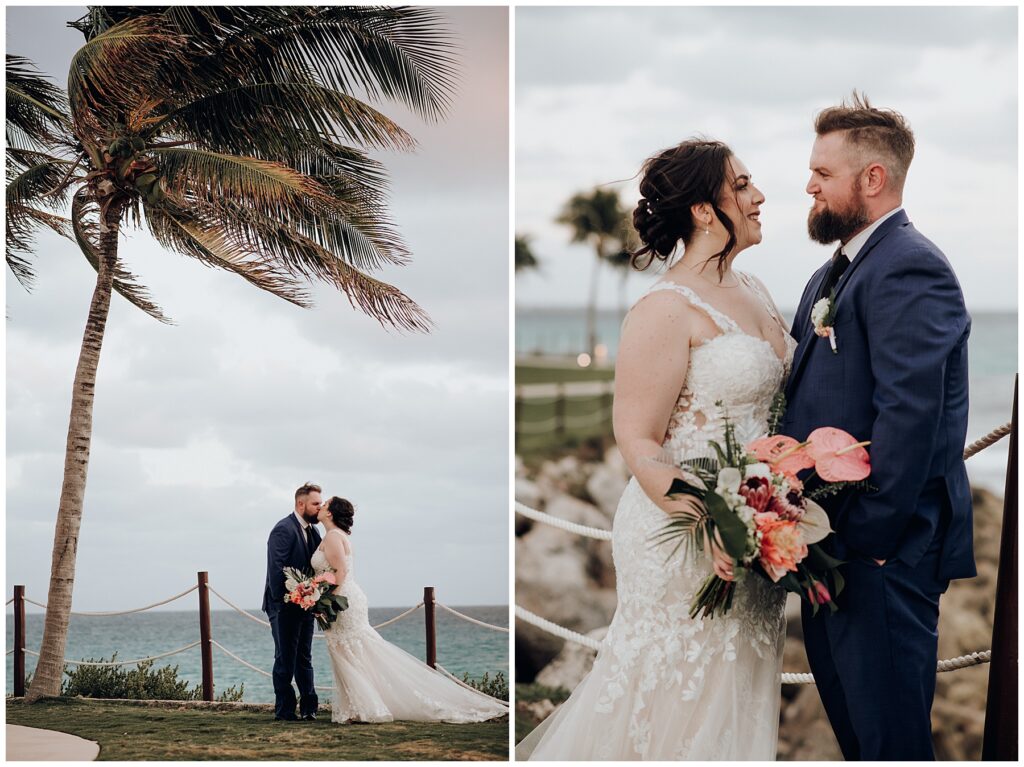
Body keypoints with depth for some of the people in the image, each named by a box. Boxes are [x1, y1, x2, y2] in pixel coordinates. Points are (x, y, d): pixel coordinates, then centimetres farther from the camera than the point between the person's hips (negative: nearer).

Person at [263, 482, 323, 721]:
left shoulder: (312, 531, 12)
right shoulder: (284, 530, -15)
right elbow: (276, 568, -19)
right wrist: (280, 602, -21)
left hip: (304, 605, 8)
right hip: (285, 606, -8)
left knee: (304, 658, 13)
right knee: (285, 659, -3)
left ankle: (308, 707, 18)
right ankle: (284, 710, 2)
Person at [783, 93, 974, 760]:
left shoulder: (908, 268, -17)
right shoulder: (835, 273, 16)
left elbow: (911, 417, -24)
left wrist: (867, 540, -21)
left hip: (884, 552, -10)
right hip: (830, 540, 10)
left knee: (889, 735, -2)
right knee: (846, 711, 19)